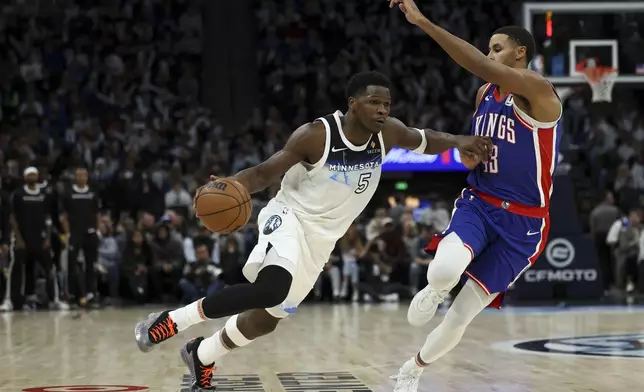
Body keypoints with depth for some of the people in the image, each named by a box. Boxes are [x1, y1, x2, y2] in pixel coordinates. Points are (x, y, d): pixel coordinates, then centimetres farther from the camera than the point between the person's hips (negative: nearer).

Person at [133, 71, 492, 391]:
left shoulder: (388, 132, -7)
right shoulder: (316, 135, -21)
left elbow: (423, 140, 13)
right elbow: (266, 172, -15)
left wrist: (459, 142, -7)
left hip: (321, 238, 6)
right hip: (289, 218, -6)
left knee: (268, 318, 10)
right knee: (272, 288, -35)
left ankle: (202, 355, 36)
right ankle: (171, 321, -21)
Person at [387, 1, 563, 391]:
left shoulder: (537, 90, -16)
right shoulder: (485, 93, 8)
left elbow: (480, 66, -32)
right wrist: (468, 153, -2)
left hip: (522, 223, -4)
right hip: (479, 203, 4)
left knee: (460, 317, -2)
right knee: (444, 269, -31)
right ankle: (435, 290, 5)